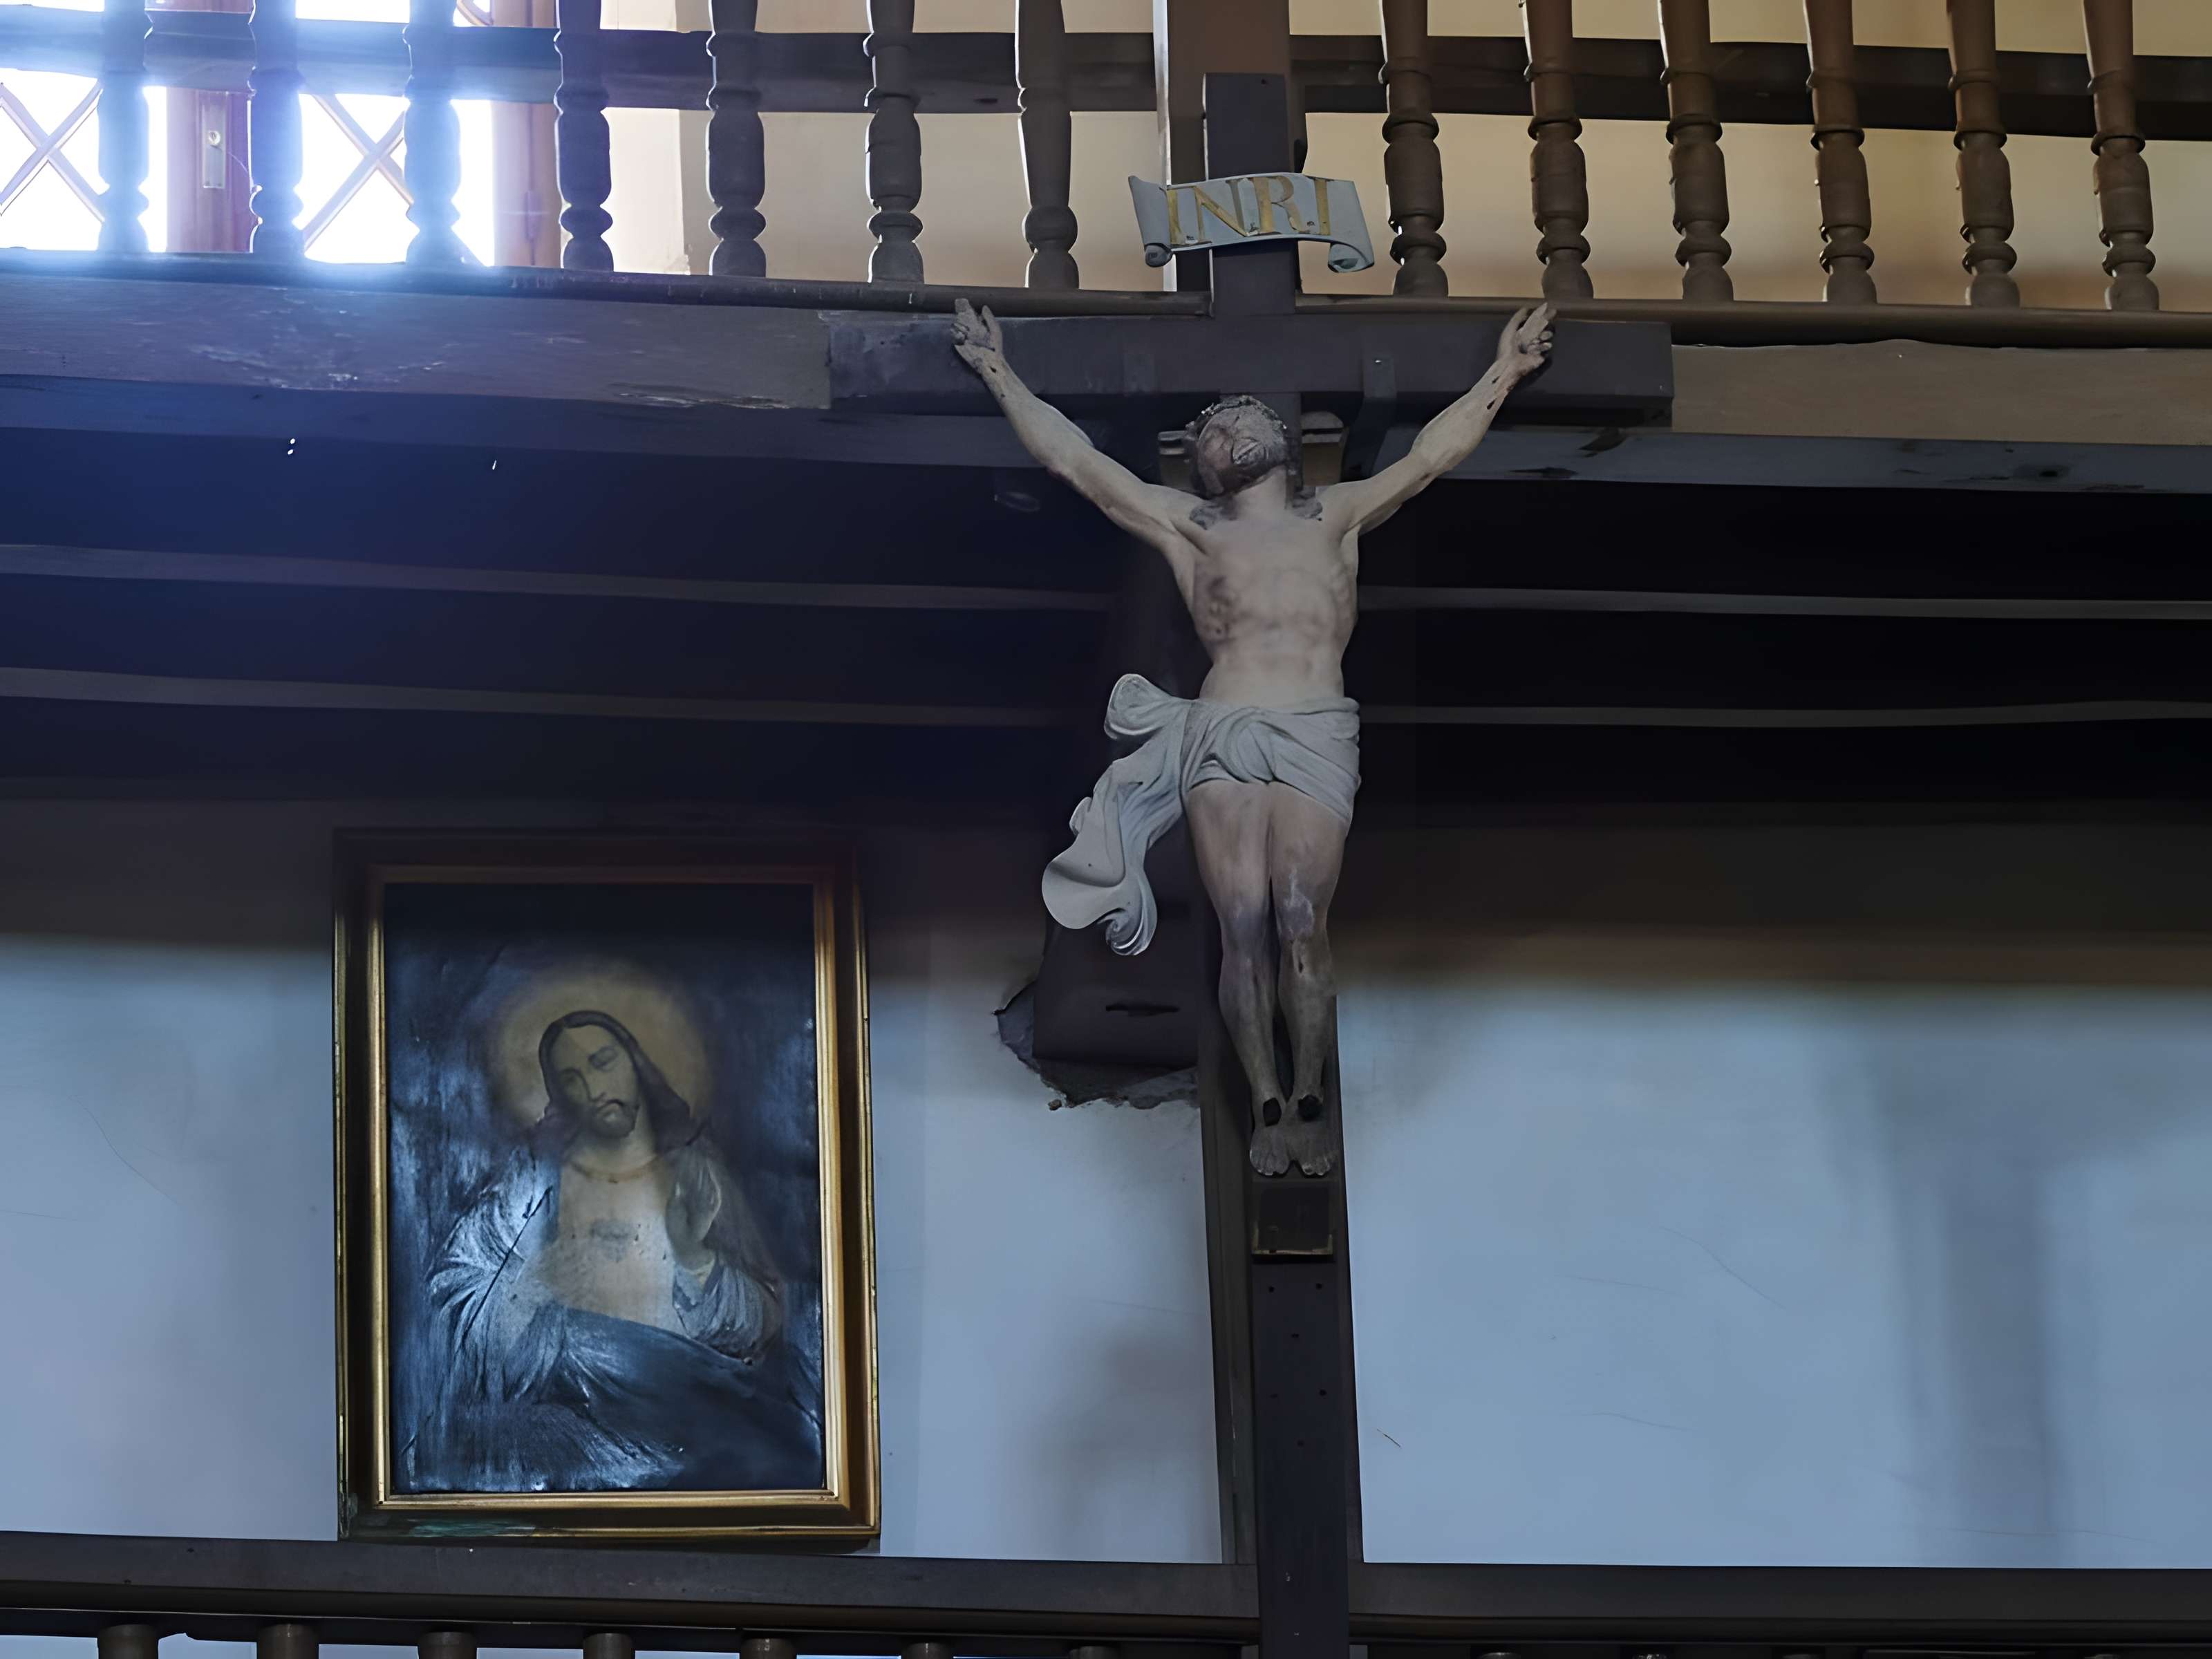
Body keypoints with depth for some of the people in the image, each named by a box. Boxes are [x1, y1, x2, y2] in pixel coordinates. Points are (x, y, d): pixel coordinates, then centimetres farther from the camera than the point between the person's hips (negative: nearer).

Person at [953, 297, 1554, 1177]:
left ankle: (1308, 1099, -14)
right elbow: (1074, 458, 23)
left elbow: (1432, 454, 28)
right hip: (1220, 738, 1)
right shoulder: (1185, 526, 22)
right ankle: (1267, 1104, -10)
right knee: (1243, 925, -12)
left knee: (1301, 921, -16)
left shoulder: (1338, 517, 24)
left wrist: (1504, 371, 31)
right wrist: (1001, 375, 25)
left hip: (1316, 739, -1)